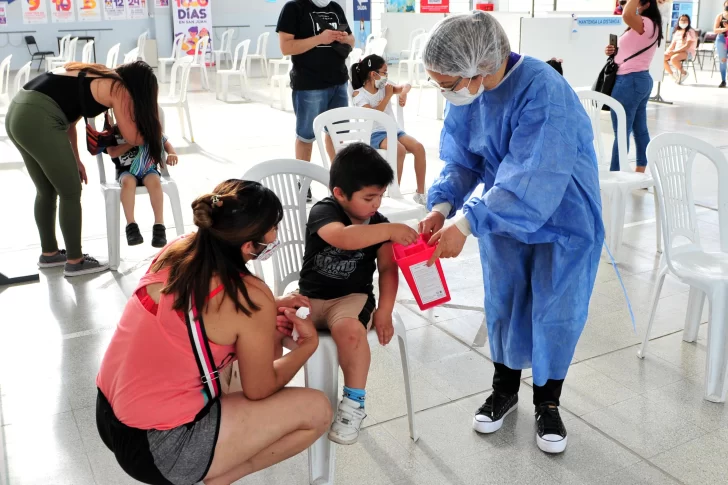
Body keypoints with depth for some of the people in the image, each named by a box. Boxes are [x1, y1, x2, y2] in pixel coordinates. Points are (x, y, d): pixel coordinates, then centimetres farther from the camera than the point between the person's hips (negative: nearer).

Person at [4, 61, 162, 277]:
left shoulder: (97, 76, 22)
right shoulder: (119, 90, -2)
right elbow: (133, 138, 4)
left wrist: (75, 160, 22)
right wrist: (151, 129, 24)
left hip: (18, 112, 9)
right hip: (38, 121, -9)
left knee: (47, 191, 22)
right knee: (71, 193, 5)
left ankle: (49, 253, 35)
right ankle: (75, 261, 16)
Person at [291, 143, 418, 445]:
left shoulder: (379, 224, 1)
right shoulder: (323, 212, -11)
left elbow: (388, 269, -1)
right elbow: (344, 237, -34)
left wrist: (384, 312, -11)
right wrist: (390, 231, -37)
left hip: (352, 297, 0)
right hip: (310, 296, 0)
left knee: (349, 329, -35)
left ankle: (353, 404, -15)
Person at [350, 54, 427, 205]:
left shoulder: (385, 86, 11)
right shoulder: (360, 95, -5)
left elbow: (406, 86, 13)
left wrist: (403, 92, -10)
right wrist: (387, 96, -11)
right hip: (375, 134, -6)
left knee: (418, 147, -19)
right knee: (400, 150, -34)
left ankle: (420, 192, -9)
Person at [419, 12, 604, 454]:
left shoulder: (542, 90, -32)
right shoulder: (466, 93, -12)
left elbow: (531, 181, -36)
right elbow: (461, 160, -5)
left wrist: (467, 223, -38)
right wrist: (442, 205, -22)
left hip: (562, 218, -5)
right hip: (502, 217, 5)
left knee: (556, 311, 4)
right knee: (502, 303, 12)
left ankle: (548, 403, 26)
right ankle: (505, 388, 34)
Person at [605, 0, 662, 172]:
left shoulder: (647, 23, -16)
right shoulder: (643, 26, 16)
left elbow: (627, 15, -37)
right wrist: (614, 51, 5)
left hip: (630, 81, -11)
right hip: (641, 79, 11)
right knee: (640, 129, 14)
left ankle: (614, 175, -4)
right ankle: (640, 172, 21)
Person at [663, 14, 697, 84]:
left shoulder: (690, 31, -5)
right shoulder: (677, 32, 17)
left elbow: (687, 46, -16)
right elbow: (673, 45, 14)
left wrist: (674, 52, -25)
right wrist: (668, 51, -9)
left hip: (688, 53, -7)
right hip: (676, 52, 7)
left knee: (673, 58, -38)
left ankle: (683, 72, -11)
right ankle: (672, 74, -1)